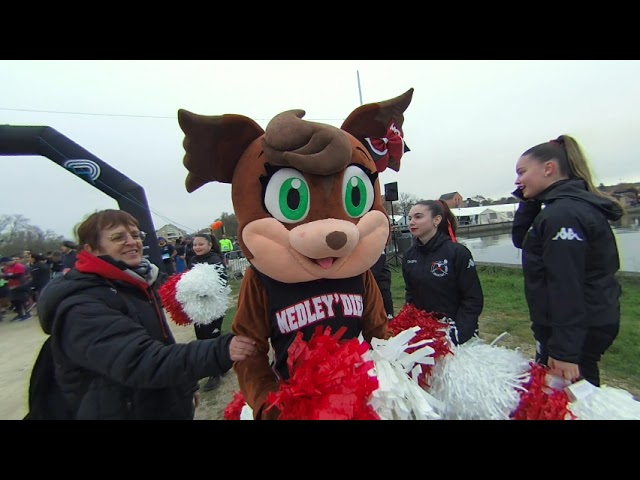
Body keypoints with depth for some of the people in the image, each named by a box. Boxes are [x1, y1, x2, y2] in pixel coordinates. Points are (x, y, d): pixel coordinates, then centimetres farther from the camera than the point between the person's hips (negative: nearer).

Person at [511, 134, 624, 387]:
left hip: (578, 331, -10)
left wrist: (564, 350, -22)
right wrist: (529, 201, 3)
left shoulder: (563, 213, -21)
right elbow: (520, 239, 14)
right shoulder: (573, 205, 10)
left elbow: (566, 287, -25)